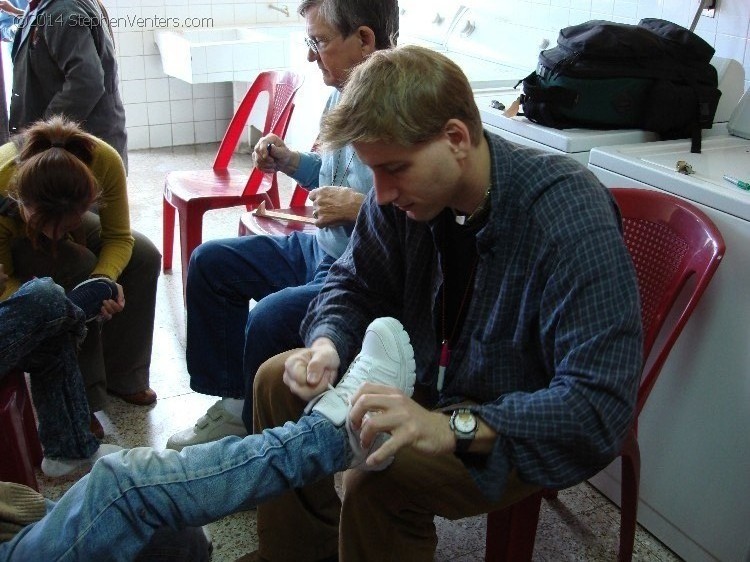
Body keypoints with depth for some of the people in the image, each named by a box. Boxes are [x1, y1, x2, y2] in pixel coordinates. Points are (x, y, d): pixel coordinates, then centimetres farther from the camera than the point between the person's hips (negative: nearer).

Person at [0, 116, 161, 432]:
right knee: (78, 266, -31)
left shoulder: (104, 161, -37)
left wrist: (105, 279, -41)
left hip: (74, 238, 4)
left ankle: (122, 378, -2)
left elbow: (119, 237, -22)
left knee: (144, 257, -18)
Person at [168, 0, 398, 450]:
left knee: (270, 317, -29)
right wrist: (290, 162, 6)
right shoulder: (342, 97, 5)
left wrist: (358, 206, -28)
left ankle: (259, 431, 1)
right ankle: (233, 401, 17)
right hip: (322, 250, 10)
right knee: (209, 262, 11)